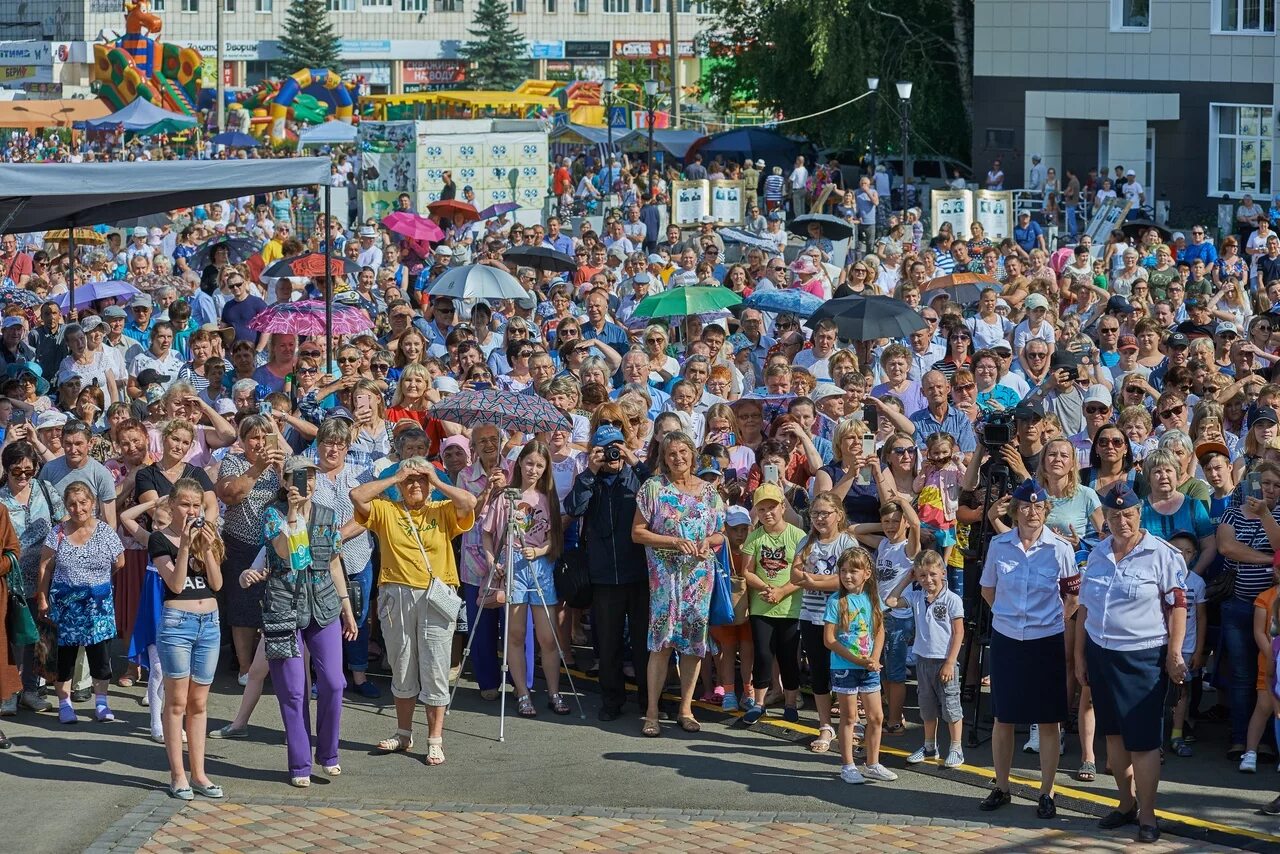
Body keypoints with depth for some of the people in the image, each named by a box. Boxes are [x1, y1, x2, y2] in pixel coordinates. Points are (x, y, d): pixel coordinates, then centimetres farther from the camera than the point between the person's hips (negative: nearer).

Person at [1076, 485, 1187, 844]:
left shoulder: (1161, 554, -8)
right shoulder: (1098, 554, 9)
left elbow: (1177, 606, -8)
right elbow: (1085, 607, 15)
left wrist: (1174, 654, -13)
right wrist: (1080, 656, 14)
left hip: (1143, 658, -5)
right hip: (1100, 654, 5)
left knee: (1142, 740, -4)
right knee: (1113, 734, 11)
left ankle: (1147, 815, 3)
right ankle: (1126, 804, 25)